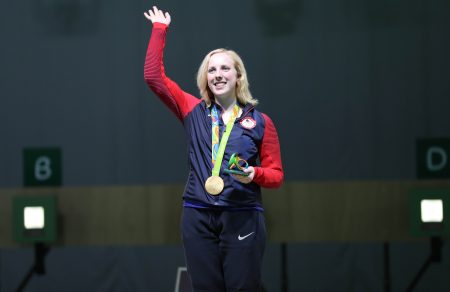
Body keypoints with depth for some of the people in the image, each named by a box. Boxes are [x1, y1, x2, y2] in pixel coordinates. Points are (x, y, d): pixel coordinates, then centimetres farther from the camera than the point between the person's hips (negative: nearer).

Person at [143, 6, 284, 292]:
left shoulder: (260, 122, 5)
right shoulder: (194, 112, 10)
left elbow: (276, 174, 8)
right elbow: (154, 75, 5)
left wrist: (254, 174, -14)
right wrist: (160, 30, 8)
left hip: (243, 218, -2)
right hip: (198, 217, 2)